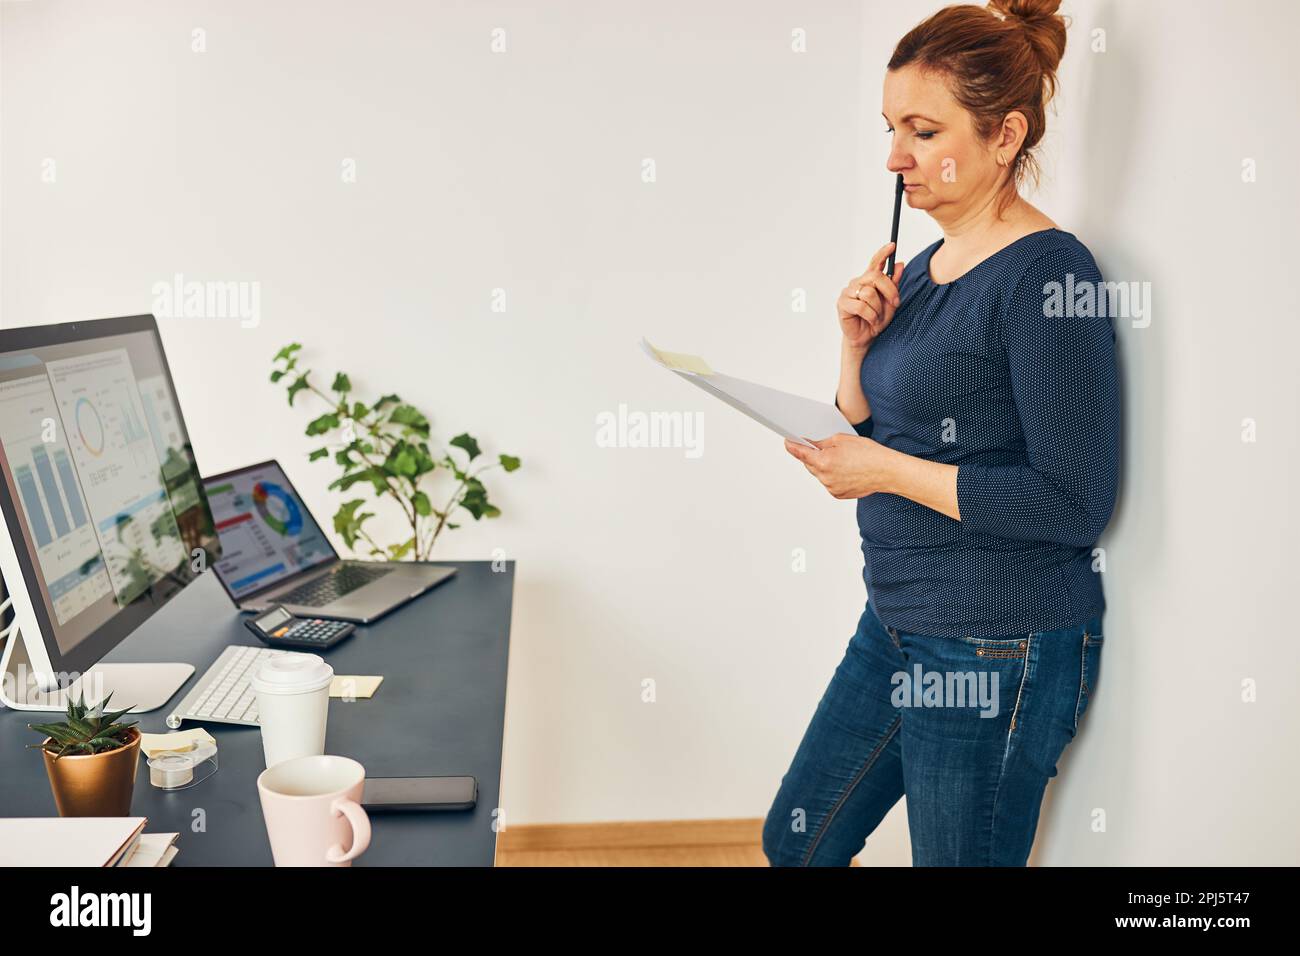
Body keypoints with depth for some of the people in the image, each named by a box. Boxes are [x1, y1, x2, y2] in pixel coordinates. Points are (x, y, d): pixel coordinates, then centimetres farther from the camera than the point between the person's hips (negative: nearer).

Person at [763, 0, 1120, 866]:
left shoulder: (1047, 273, -17)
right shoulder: (928, 266, 8)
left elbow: (1074, 502, -21)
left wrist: (888, 472, -18)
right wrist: (858, 347, -4)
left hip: (998, 647, -8)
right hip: (898, 622, 8)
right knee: (795, 843, 19)